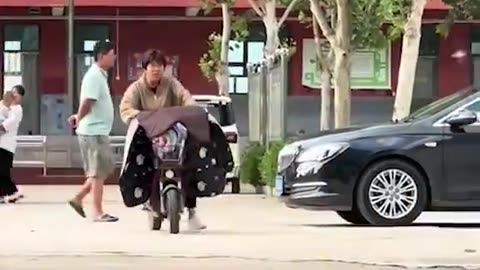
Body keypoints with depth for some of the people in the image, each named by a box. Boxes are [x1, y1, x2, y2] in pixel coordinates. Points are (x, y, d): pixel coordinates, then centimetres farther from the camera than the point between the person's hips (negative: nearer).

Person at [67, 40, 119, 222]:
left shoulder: (100, 75, 16)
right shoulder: (94, 76, -16)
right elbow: (87, 102, -22)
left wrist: (79, 118, 8)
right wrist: (79, 119, -7)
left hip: (100, 131, 10)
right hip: (94, 131, -10)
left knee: (106, 169, 15)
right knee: (99, 172, -4)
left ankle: (78, 199, 18)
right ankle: (98, 212, 1)